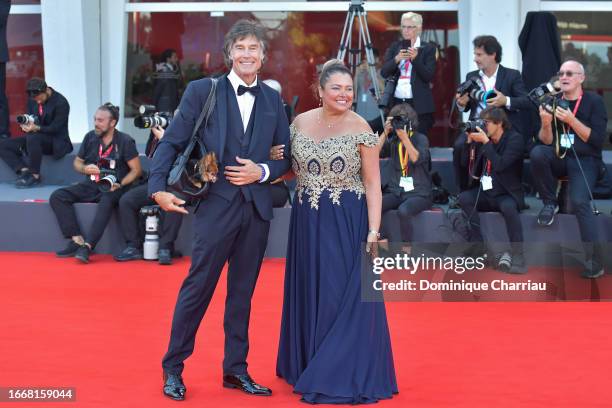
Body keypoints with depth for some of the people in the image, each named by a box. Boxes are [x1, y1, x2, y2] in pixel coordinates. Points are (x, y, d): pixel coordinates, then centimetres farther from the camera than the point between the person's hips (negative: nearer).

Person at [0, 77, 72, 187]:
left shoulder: (61, 103, -16)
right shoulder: (32, 100, 4)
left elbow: (55, 129, -19)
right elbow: (29, 117, 10)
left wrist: (37, 128, -35)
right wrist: (25, 124, -16)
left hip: (56, 141, -7)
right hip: (37, 138, 7)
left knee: (33, 138, -39)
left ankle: (35, 175, -26)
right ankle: (25, 171, -19)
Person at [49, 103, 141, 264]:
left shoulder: (125, 141, -5)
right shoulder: (90, 137, 8)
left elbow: (136, 170, -6)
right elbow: (77, 162, 19)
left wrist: (120, 184, -20)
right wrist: (85, 169, -4)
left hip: (114, 188, -5)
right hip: (91, 185, 5)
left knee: (107, 201, -40)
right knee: (57, 197, -15)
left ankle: (87, 246, -42)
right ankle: (77, 240, -23)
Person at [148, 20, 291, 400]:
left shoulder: (273, 100, 8)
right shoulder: (202, 90, -2)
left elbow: (285, 155, 11)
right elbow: (171, 143, -3)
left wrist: (263, 171, -8)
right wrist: (159, 187, -13)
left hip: (257, 208, 4)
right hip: (217, 206, -4)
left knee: (242, 292, 12)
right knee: (197, 288, 1)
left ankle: (236, 369, 23)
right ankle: (173, 369, 14)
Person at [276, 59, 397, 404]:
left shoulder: (360, 128, -7)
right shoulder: (300, 122, 5)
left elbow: (373, 184, -8)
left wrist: (373, 230, -15)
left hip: (347, 223, -4)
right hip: (307, 221, 5)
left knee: (345, 296, -1)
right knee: (309, 295, 13)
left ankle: (344, 375, 9)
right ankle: (308, 366, 27)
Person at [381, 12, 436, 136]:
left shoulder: (428, 48, 4)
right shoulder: (394, 47, 13)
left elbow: (429, 76, -5)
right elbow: (384, 72, 4)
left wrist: (415, 58, -18)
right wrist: (396, 59, -13)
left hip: (419, 105, -3)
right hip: (395, 102, 3)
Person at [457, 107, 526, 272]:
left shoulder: (515, 139, -8)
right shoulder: (482, 138, 6)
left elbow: (500, 165, -23)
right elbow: (466, 162, 8)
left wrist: (485, 141, -21)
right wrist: (469, 140, -3)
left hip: (507, 195, -5)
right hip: (485, 194, 5)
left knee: (508, 207, -36)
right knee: (464, 198, -22)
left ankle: (517, 256, -26)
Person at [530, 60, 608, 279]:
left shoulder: (594, 101, -3)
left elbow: (597, 140, -11)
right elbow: (546, 142, 4)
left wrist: (572, 120, -19)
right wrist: (546, 123, -17)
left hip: (585, 160, -4)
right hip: (559, 158, 4)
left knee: (579, 201, -29)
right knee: (537, 153, -30)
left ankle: (595, 260, -26)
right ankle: (549, 202, -8)